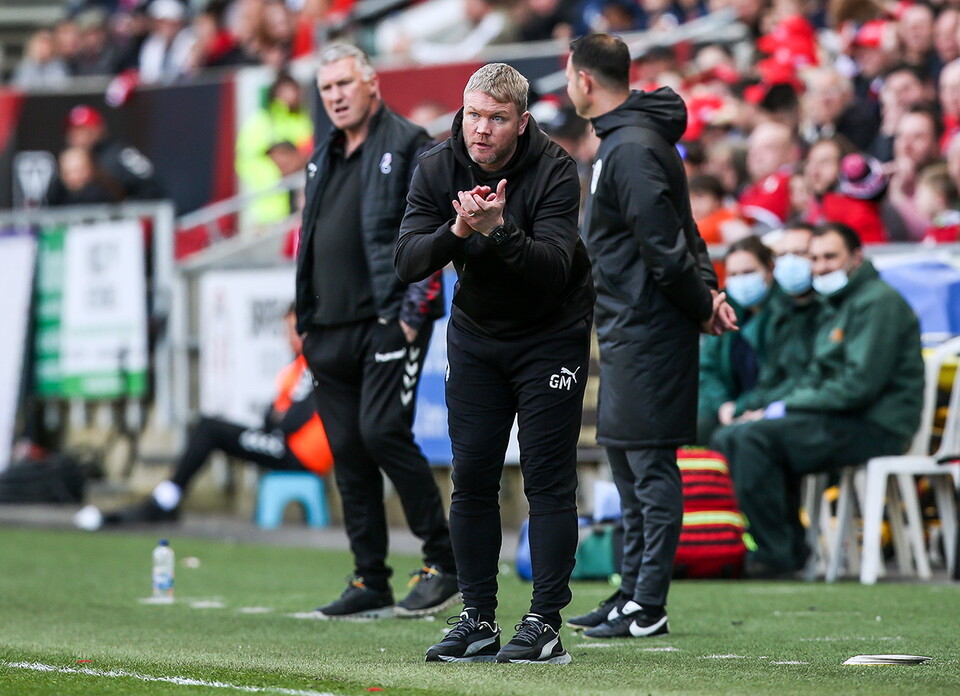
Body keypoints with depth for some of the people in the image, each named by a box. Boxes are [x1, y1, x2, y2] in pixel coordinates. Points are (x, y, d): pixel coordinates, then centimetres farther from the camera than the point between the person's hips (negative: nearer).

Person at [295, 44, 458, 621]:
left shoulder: (407, 146, -3)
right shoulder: (325, 158, 20)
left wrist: (414, 309, -17)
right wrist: (306, 320, 18)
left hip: (389, 320, -8)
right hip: (331, 329, 8)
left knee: (383, 431, -17)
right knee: (348, 452, 5)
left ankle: (445, 564, -8)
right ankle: (370, 583, 9)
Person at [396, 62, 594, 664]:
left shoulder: (554, 170, -22)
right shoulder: (438, 169, -10)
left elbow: (553, 268, -31)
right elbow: (408, 261, -16)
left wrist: (500, 231, -45)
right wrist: (455, 231, -34)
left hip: (552, 335, -4)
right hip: (476, 333, 4)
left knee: (548, 478, -7)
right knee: (472, 477, 1)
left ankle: (546, 623, -6)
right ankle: (479, 621, 7)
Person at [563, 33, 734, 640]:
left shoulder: (633, 150, -18)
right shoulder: (624, 141, 15)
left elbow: (666, 246, -21)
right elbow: (677, 239, 16)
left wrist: (701, 303, -10)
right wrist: (707, 290, 3)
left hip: (648, 333, -11)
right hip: (626, 333, 11)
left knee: (651, 466, -7)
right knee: (628, 462, 15)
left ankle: (648, 608, -5)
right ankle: (634, 593, 22)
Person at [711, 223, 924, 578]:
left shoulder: (879, 302, -10)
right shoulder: (834, 305, 21)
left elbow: (860, 384, -19)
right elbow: (816, 375, 23)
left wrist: (790, 405, -15)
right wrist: (784, 405, 2)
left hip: (874, 428, -10)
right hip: (840, 421, 10)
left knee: (756, 438, -25)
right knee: (730, 438, 2)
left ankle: (773, 553, -22)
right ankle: (791, 545, -1)